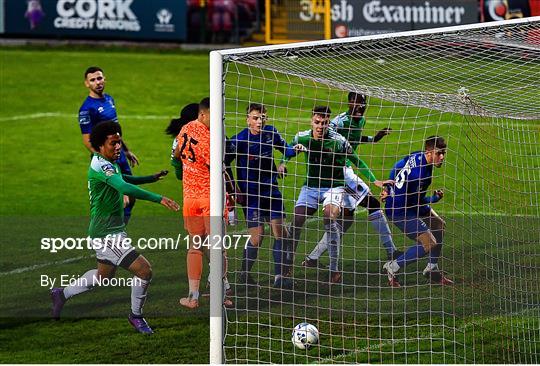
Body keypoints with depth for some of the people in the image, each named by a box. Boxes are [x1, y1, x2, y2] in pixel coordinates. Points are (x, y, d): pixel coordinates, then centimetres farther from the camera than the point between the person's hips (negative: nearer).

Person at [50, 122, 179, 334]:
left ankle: (62, 294, 41)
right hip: (107, 235, -11)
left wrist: (151, 178, 29)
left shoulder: (108, 164, 10)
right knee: (144, 270, -12)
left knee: (104, 275, 28)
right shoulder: (100, 166, -22)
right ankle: (136, 316, 8)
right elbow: (125, 188, -39)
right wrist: (159, 199, -45)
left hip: (113, 231, 11)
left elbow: (122, 179, 35)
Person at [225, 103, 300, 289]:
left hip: (270, 190, 5)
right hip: (250, 193, -4)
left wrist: (294, 150, -5)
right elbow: (224, 164, -5)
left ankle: (279, 277, 2)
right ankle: (244, 274, 11)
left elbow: (284, 148, 18)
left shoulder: (270, 133, 1)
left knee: (280, 231, -4)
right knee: (257, 236, -9)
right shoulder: (239, 140, -13)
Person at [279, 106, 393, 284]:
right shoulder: (301, 137, -7)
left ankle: (334, 268, -21)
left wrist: (375, 181, -8)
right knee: (296, 221, -8)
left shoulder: (338, 141, -16)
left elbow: (357, 161, -5)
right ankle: (287, 264, 10)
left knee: (330, 218, -27)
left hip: (334, 186, -4)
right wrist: (283, 164, -2)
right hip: (310, 186, 4)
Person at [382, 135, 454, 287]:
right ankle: (392, 268, -1)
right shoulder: (420, 173, -32)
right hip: (399, 211, -11)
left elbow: (398, 166, 17)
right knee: (429, 244, -16)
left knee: (439, 226, 21)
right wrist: (435, 198, -5)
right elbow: (416, 204, -22)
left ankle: (432, 269, 30)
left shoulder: (418, 156, -2)